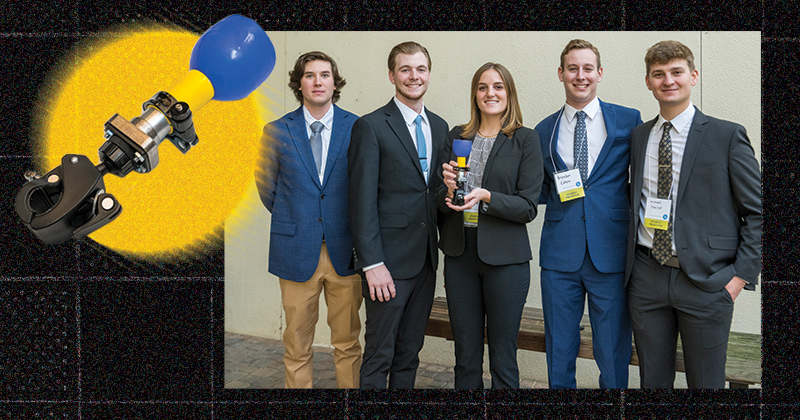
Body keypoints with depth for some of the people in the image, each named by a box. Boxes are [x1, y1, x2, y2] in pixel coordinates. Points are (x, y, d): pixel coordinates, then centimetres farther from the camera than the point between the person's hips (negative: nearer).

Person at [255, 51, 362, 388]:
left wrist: (351, 226, 3)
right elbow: (266, 188, 12)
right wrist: (291, 221, 7)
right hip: (297, 251, 0)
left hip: (345, 249, 0)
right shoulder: (277, 132, 4)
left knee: (347, 341, 8)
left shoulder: (357, 128, 3)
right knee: (297, 344, 6)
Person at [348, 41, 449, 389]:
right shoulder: (370, 126, -6)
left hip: (426, 259, 6)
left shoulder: (439, 127, 14)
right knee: (379, 356, 0)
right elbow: (362, 201, -11)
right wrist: (372, 264, -16)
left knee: (410, 353, 14)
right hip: (389, 259, -6)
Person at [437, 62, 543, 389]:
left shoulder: (526, 140, -2)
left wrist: (485, 197, -21)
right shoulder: (455, 137, 9)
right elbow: (439, 200, 9)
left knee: (503, 359, 5)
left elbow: (528, 207, -7)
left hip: (505, 257, -3)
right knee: (466, 356, 12)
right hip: (460, 253, 3)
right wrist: (448, 190, -13)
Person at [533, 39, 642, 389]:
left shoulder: (629, 121, 4)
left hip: (610, 254, -2)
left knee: (613, 354, 3)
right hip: (560, 255, 2)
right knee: (559, 353, 10)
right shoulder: (544, 131, 11)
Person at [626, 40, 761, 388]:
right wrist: (629, 261, 8)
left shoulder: (727, 136, -3)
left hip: (706, 281, -3)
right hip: (646, 277, 3)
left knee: (706, 382, 8)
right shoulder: (638, 136, 10)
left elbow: (756, 212, -2)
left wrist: (741, 275, -8)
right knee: (652, 379, 12)